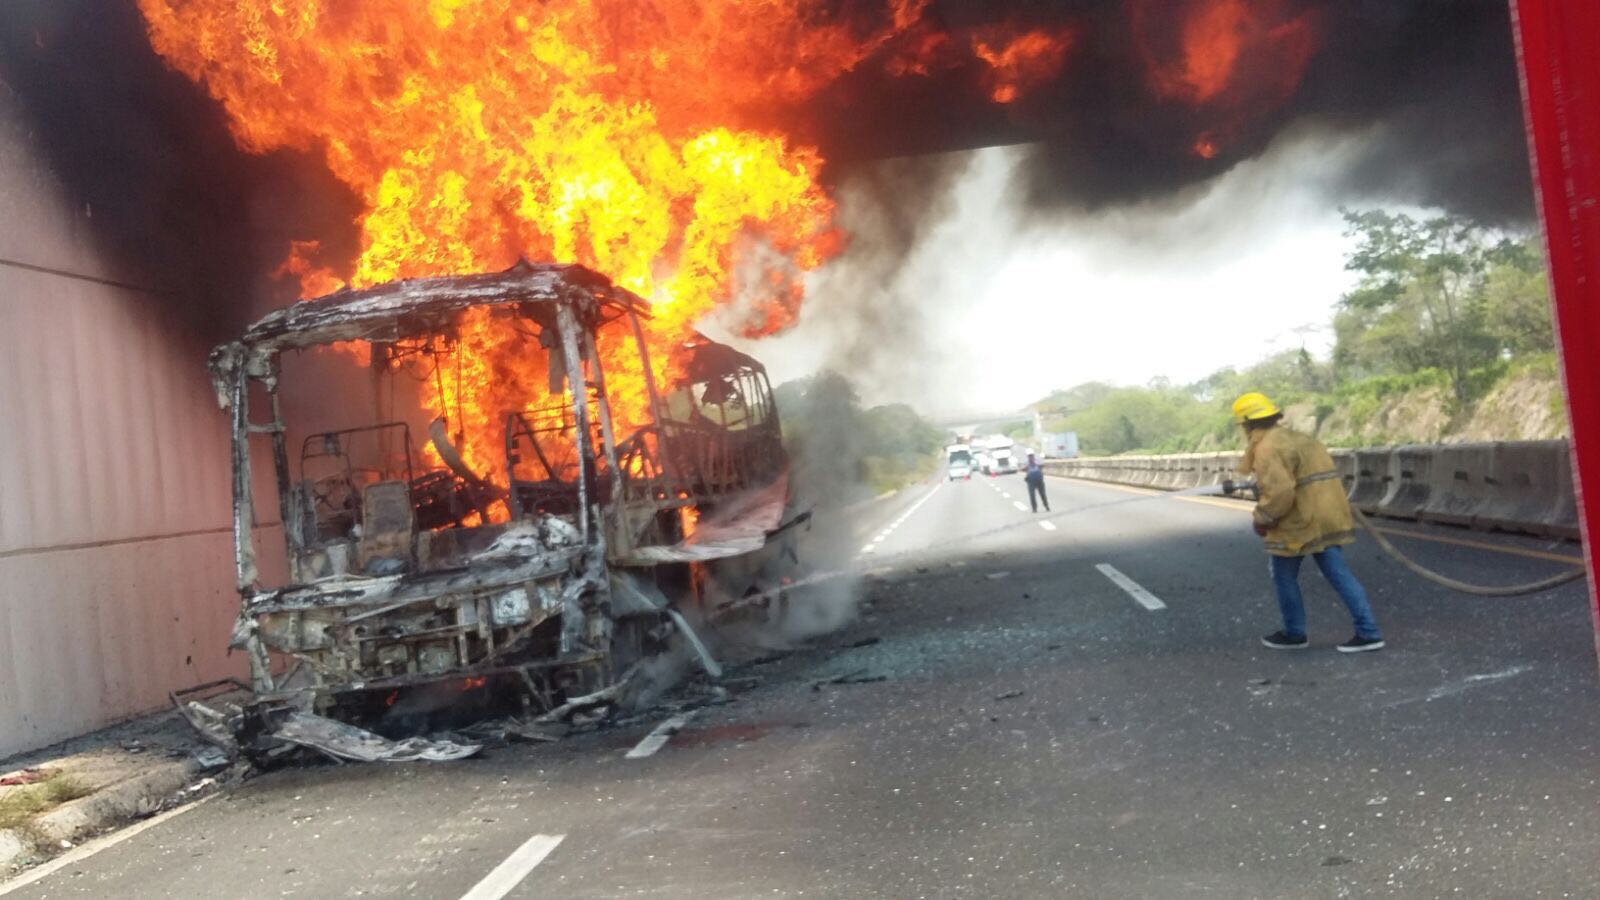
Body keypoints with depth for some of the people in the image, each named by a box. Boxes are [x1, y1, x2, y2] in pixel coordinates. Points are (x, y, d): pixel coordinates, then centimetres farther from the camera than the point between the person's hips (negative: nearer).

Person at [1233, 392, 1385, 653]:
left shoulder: (1268, 448, -15)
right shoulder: (1300, 438, 16)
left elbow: (1279, 493, -25)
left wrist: (1262, 519, -11)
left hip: (1298, 523, -8)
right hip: (1326, 519, 8)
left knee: (1284, 576, 10)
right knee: (1338, 573, 7)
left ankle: (1294, 634, 20)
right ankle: (1369, 633, 4)